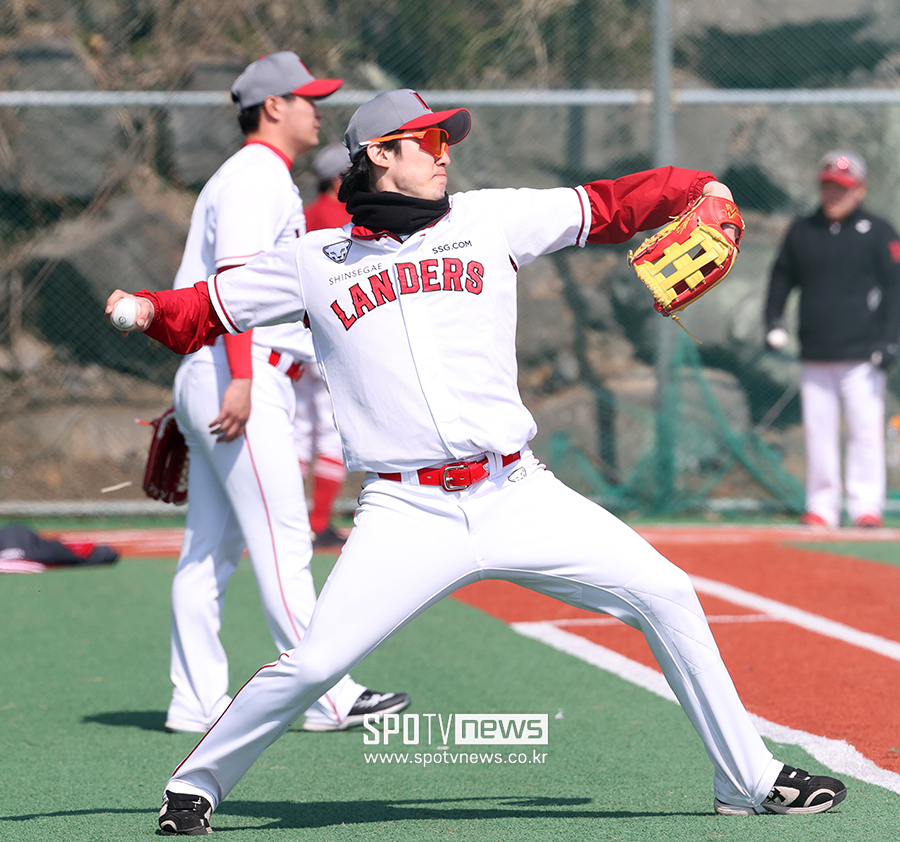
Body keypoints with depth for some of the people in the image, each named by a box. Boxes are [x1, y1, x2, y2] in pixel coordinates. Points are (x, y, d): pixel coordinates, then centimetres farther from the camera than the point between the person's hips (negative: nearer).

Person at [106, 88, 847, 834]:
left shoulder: (490, 221, 11)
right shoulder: (315, 262, 8)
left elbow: (608, 208, 14)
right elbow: (201, 313, 13)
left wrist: (693, 186, 1)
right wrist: (145, 310, -6)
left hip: (519, 498, 3)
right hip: (406, 514, -2)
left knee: (665, 596, -3)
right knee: (314, 664, -15)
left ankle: (748, 779, 12)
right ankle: (198, 784, 9)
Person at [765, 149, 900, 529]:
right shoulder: (801, 231, 12)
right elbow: (781, 278, 20)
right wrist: (773, 321, 5)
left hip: (862, 355, -3)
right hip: (815, 356, 3)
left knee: (866, 429, -8)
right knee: (817, 432, 3)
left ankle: (866, 505, -4)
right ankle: (821, 507, 7)